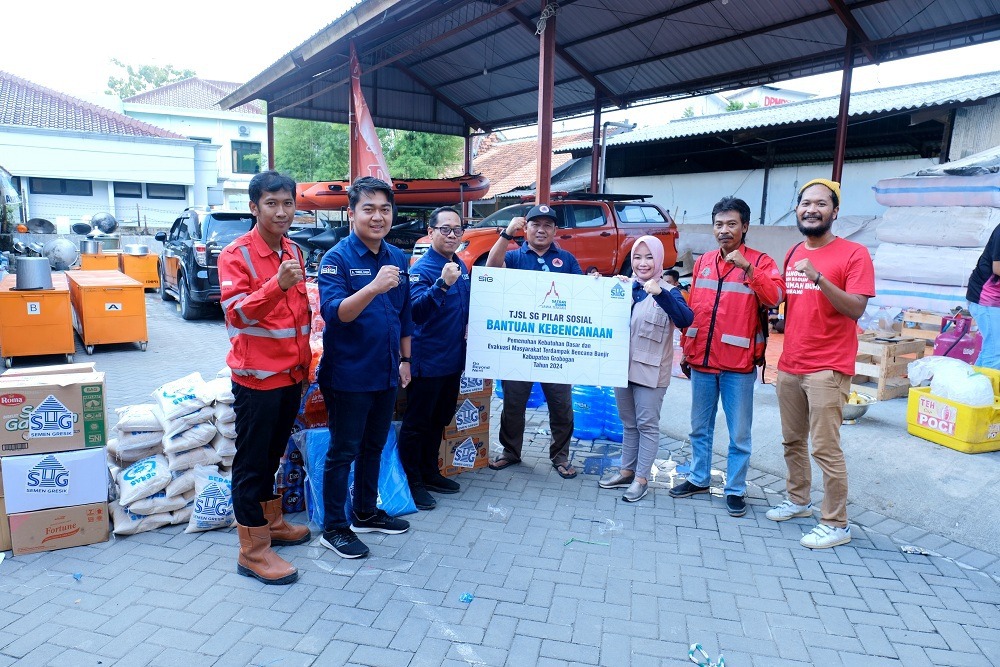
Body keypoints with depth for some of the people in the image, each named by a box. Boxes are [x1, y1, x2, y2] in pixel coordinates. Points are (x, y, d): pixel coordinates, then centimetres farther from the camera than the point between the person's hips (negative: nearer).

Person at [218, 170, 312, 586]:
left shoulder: (295, 253, 9)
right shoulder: (236, 255, -12)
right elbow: (236, 313, -23)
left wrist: (305, 363, 18)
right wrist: (277, 284, -38)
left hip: (291, 375, 7)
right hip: (257, 376, -7)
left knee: (274, 454, 20)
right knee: (252, 461, 3)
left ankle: (271, 523, 36)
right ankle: (252, 551, 13)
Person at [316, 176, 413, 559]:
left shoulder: (398, 258, 6)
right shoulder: (337, 258, -13)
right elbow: (334, 313, -25)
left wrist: (405, 359, 12)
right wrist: (374, 287, -39)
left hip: (386, 373, 7)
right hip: (348, 375, -6)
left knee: (374, 446, 19)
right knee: (343, 451, 5)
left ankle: (365, 513, 36)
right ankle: (333, 528, 20)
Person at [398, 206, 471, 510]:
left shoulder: (461, 267, 8)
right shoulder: (422, 269, -16)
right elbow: (415, 311, -30)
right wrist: (442, 284, -41)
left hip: (453, 359, 8)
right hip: (427, 361, -8)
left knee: (439, 420, 19)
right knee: (417, 423, 4)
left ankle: (430, 472, 34)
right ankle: (412, 481, 16)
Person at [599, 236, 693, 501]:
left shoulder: (667, 291, -8)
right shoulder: (625, 286, 7)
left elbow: (685, 320, -25)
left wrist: (660, 294, -39)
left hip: (650, 369, -5)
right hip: (623, 366, 5)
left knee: (647, 424, 3)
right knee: (628, 424, 16)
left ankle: (641, 478, 12)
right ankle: (627, 471, 28)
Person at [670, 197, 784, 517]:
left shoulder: (760, 262, -3)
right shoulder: (702, 262, 10)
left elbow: (775, 297, -20)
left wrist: (748, 267, -29)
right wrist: (686, 347, 13)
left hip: (738, 364, -4)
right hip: (701, 360, 5)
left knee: (739, 433, 5)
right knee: (700, 427, 16)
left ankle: (735, 490, 18)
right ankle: (699, 479, 31)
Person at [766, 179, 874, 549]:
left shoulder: (854, 253, -7)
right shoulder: (792, 254, 13)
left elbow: (856, 309, -17)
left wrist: (819, 277, -28)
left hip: (828, 369, -6)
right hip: (789, 365, 7)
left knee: (825, 448, -5)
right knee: (792, 441, 16)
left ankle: (836, 524, 8)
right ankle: (798, 500, 33)